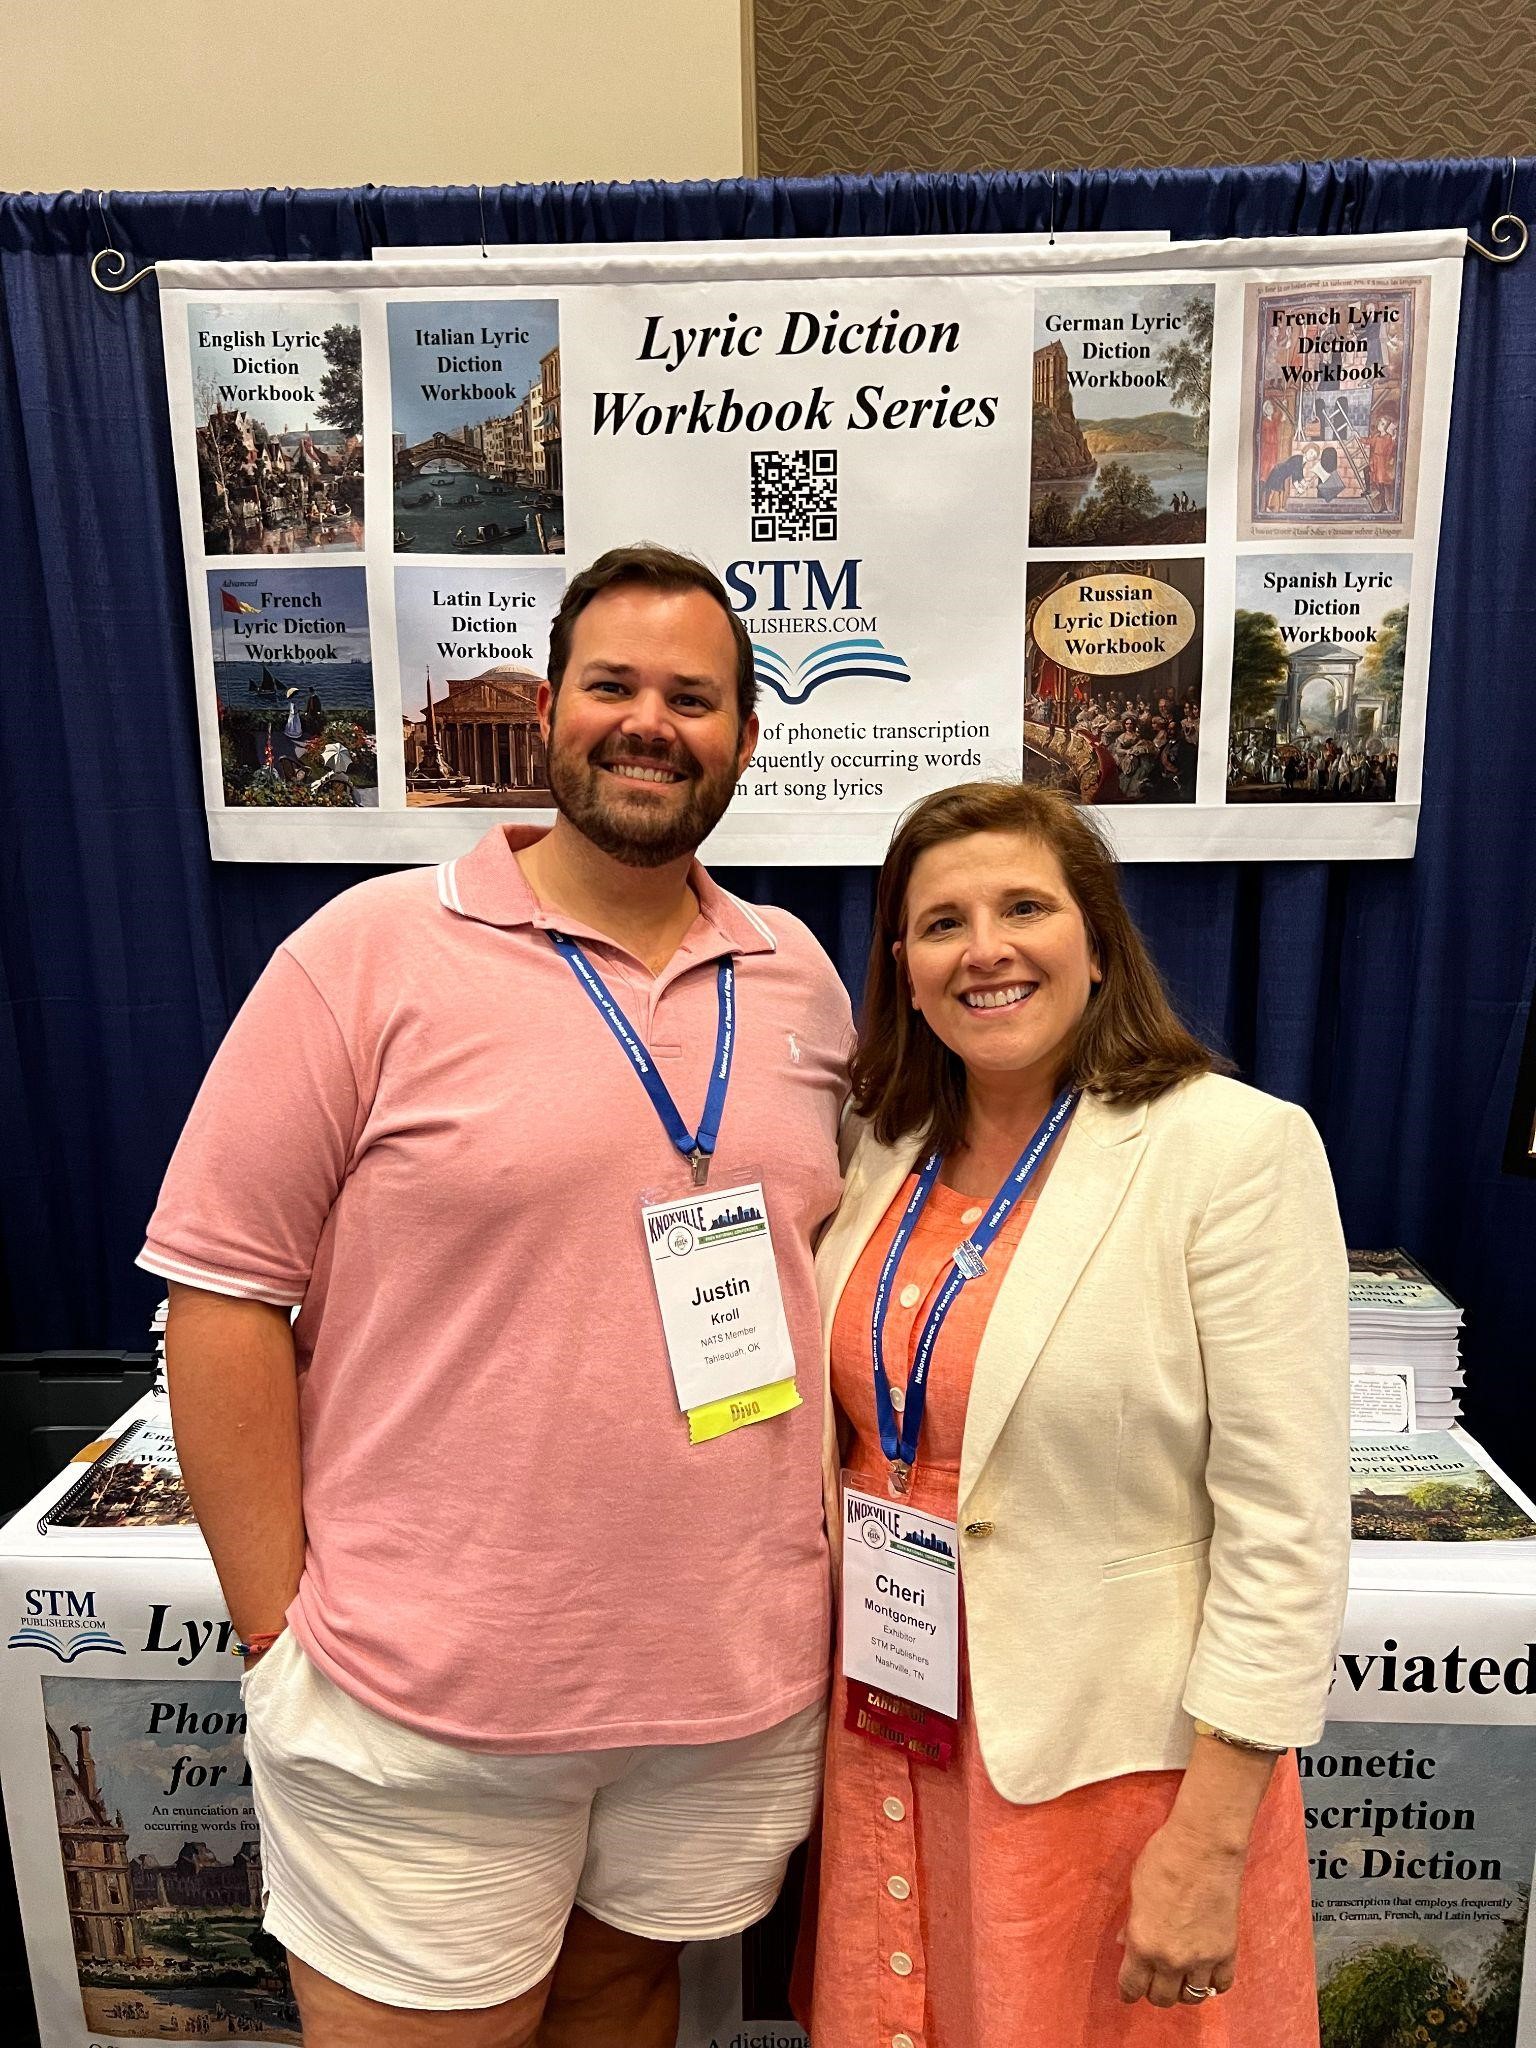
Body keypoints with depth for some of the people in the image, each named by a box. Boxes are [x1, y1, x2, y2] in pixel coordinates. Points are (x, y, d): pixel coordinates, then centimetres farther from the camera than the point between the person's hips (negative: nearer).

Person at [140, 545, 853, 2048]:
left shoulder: (799, 976, 3)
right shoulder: (372, 952, -11)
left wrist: (830, 1576, 9)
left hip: (742, 1684, 4)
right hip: (426, 1698, -3)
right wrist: (281, 1638, -9)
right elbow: (222, 1297, -9)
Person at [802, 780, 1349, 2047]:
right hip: (896, 1734, 5)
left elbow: (1287, 1535, -16)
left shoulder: (1237, 1150, -16)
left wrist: (1208, 1847, -15)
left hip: (1111, 1754, -5)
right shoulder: (884, 1153, 1)